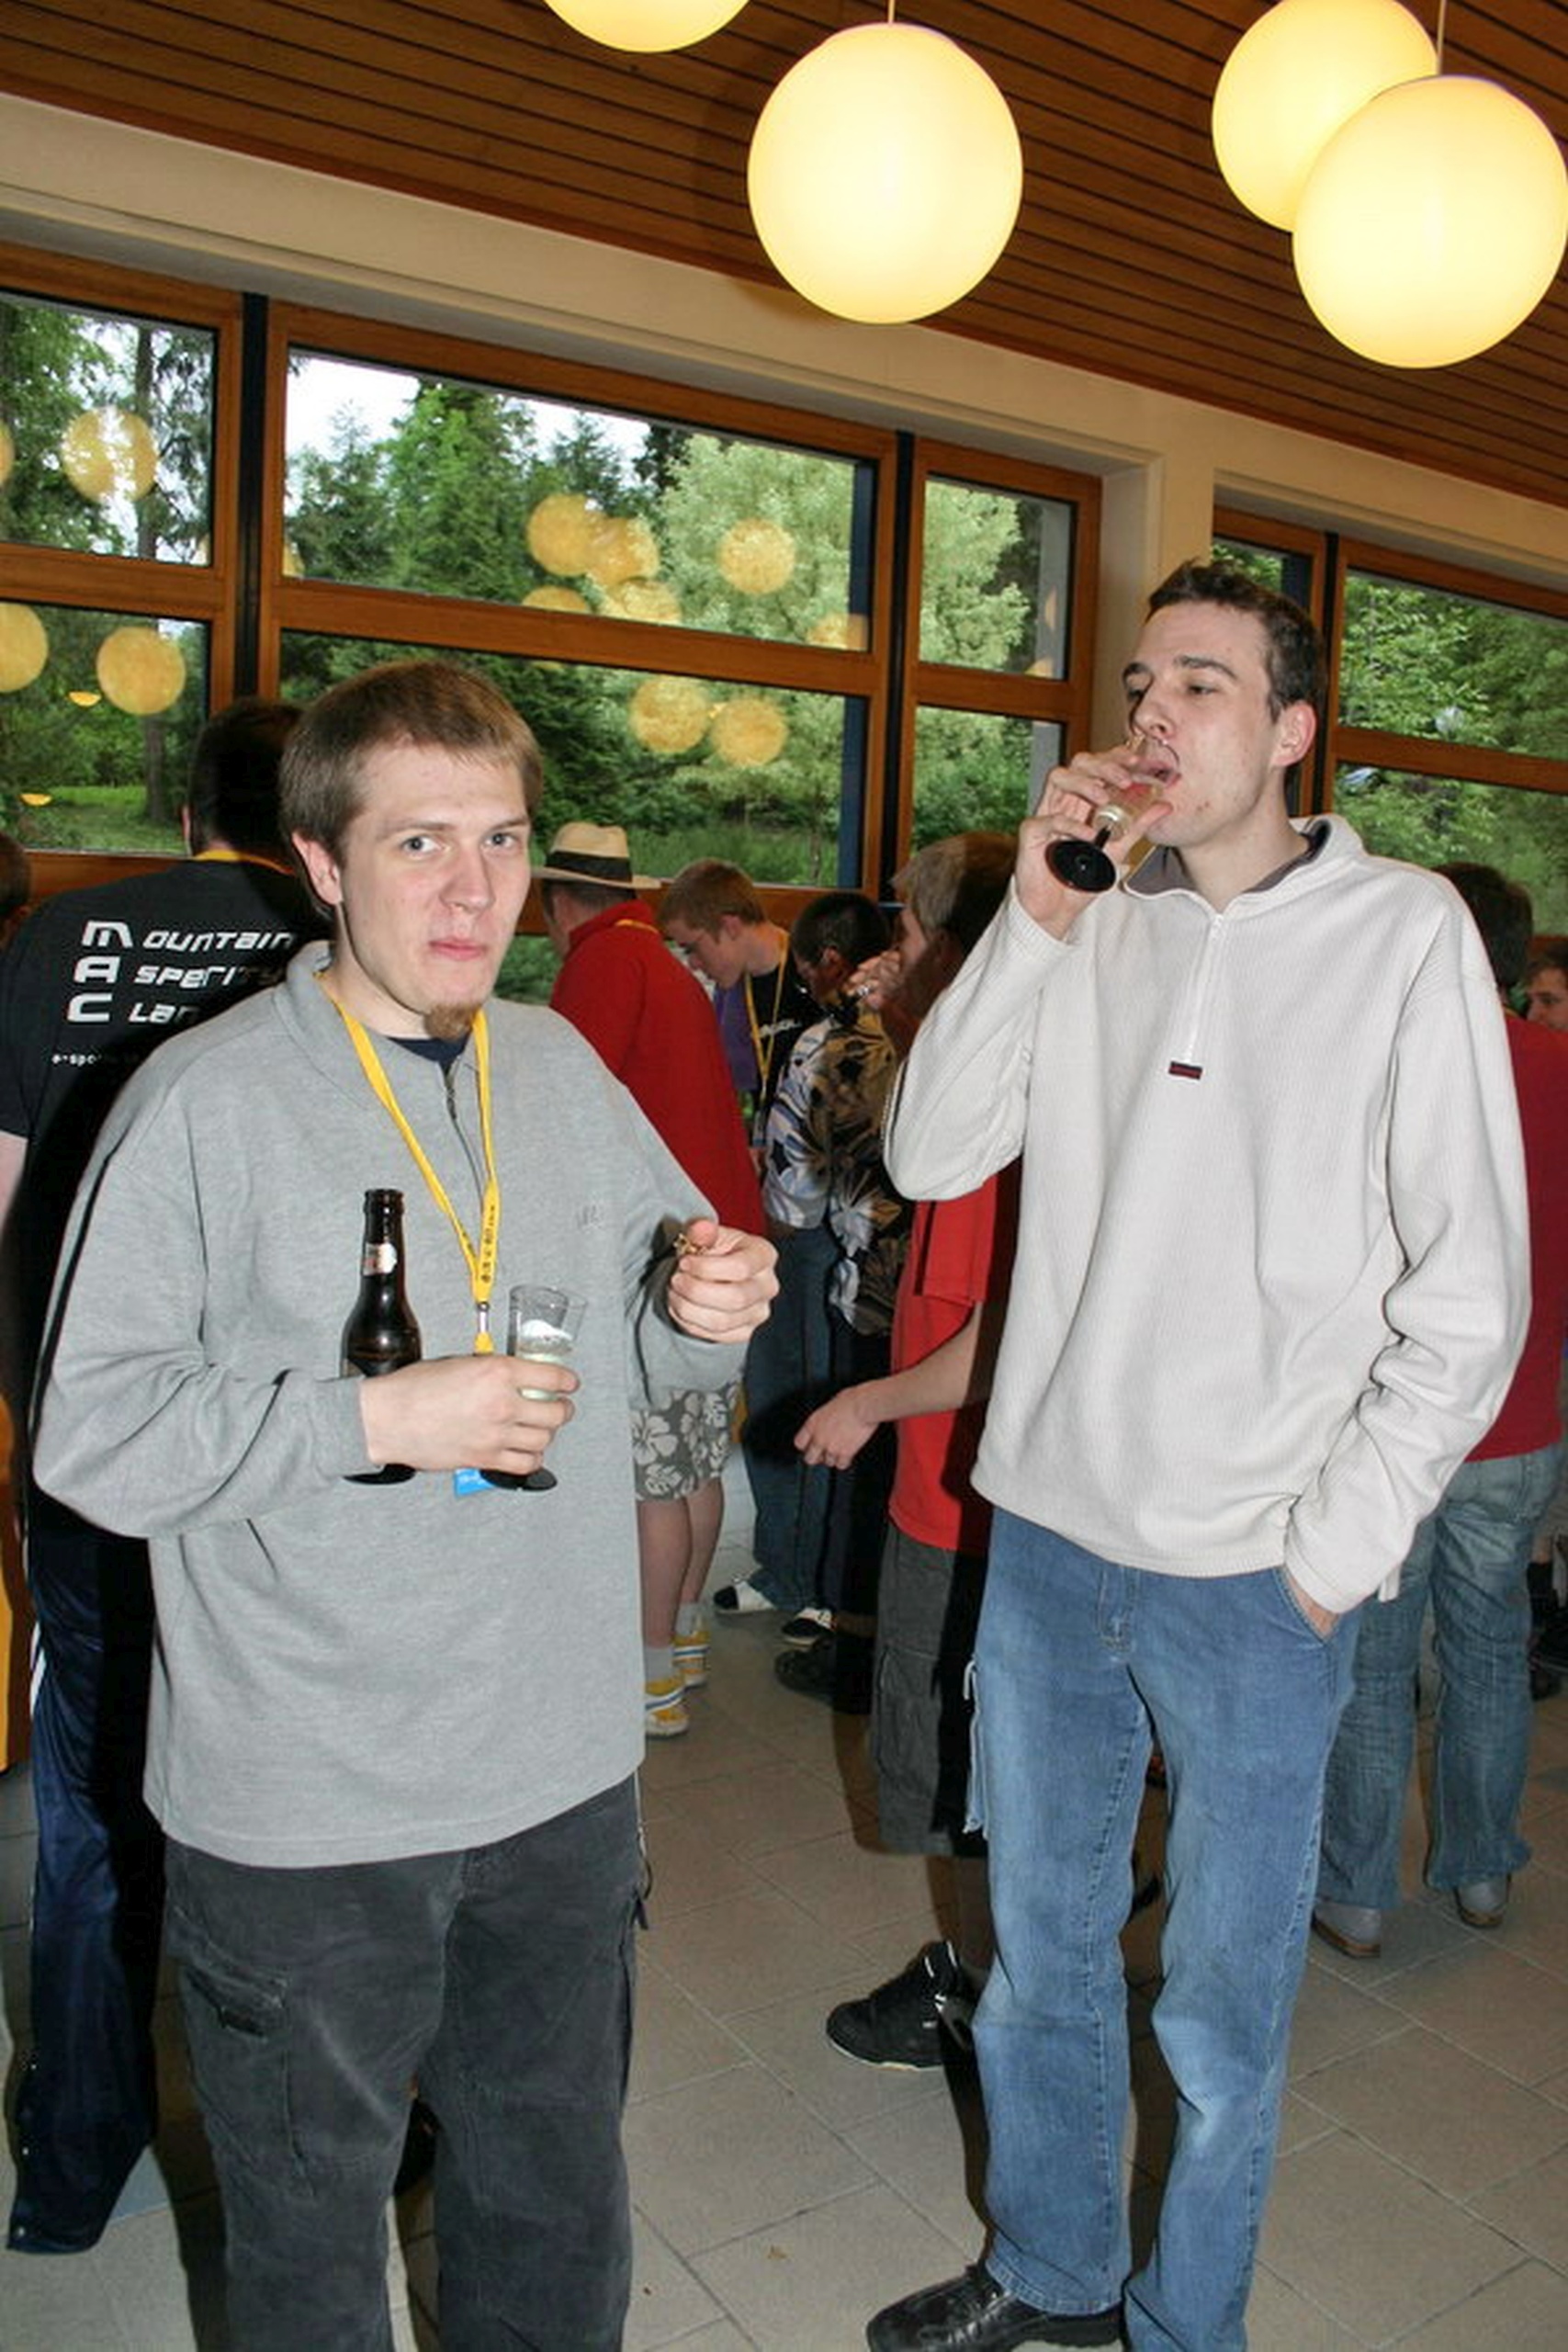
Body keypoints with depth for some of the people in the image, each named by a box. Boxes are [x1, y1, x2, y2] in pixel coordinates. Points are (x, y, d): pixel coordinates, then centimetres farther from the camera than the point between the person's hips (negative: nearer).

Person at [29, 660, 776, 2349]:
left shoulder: (561, 1068, 3)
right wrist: (374, 1419, -23)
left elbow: (639, 1331, 13)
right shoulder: (207, 1101, -14)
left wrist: (707, 1307, -9)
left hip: (562, 1775, 5)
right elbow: (91, 1433, -16)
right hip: (302, 1817, -4)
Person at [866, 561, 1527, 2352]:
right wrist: (1033, 910, -10)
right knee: (1040, 1950, 21)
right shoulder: (1092, 937, 5)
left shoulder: (1405, 933, -6)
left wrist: (1335, 1552, -10)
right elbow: (929, 1154, -3)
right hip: (1047, 1536, 4)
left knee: (1221, 2014, 14)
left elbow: (1470, 1293, -8)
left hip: (1251, 1580, -4)